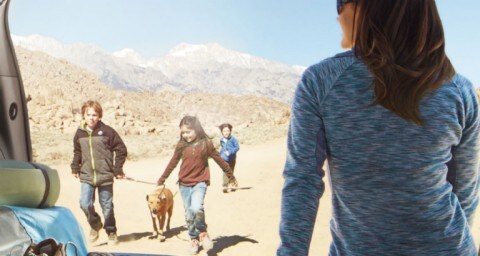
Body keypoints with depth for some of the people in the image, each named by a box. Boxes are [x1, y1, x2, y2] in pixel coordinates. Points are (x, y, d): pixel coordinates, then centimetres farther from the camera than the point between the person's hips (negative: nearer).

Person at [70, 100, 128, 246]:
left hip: (105, 176, -2)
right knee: (85, 204, -10)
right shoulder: (80, 133, 5)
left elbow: (121, 149, -2)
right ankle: (95, 225, 19)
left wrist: (118, 170, -4)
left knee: (107, 207, 7)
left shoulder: (107, 131, -7)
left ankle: (111, 233, 27)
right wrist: (75, 168, 13)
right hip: (86, 176, 3)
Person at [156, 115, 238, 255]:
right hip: (184, 184, 3)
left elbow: (219, 160, 2)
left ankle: (202, 232, 1)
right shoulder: (181, 145, 0)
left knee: (196, 208, -25)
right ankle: (194, 239, 28)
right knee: (189, 214, 8)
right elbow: (172, 163, 11)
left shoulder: (205, 143, -6)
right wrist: (161, 180, 17)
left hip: (200, 182, -3)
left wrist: (231, 177, 9)